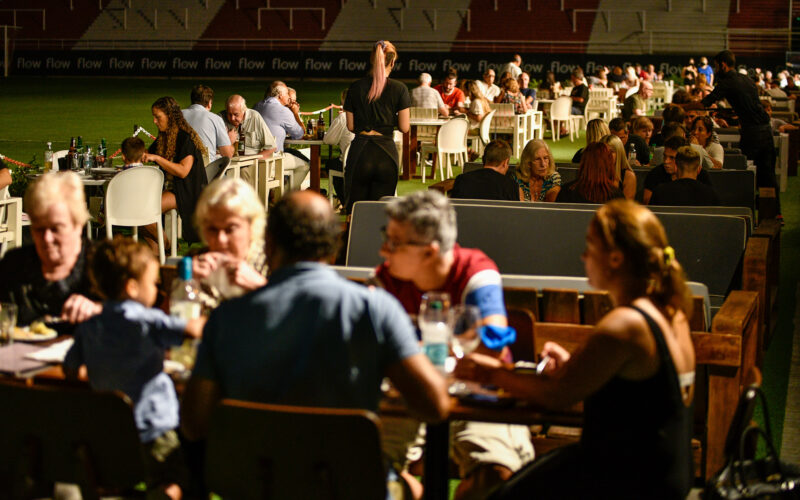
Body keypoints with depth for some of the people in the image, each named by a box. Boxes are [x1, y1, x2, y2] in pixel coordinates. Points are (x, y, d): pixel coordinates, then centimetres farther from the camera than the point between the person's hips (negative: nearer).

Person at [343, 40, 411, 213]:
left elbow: (351, 126, 5)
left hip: (360, 152, 1)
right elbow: (404, 128, -3)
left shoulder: (356, 87, 2)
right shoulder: (399, 88, -3)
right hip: (386, 153, -1)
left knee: (355, 208, 11)